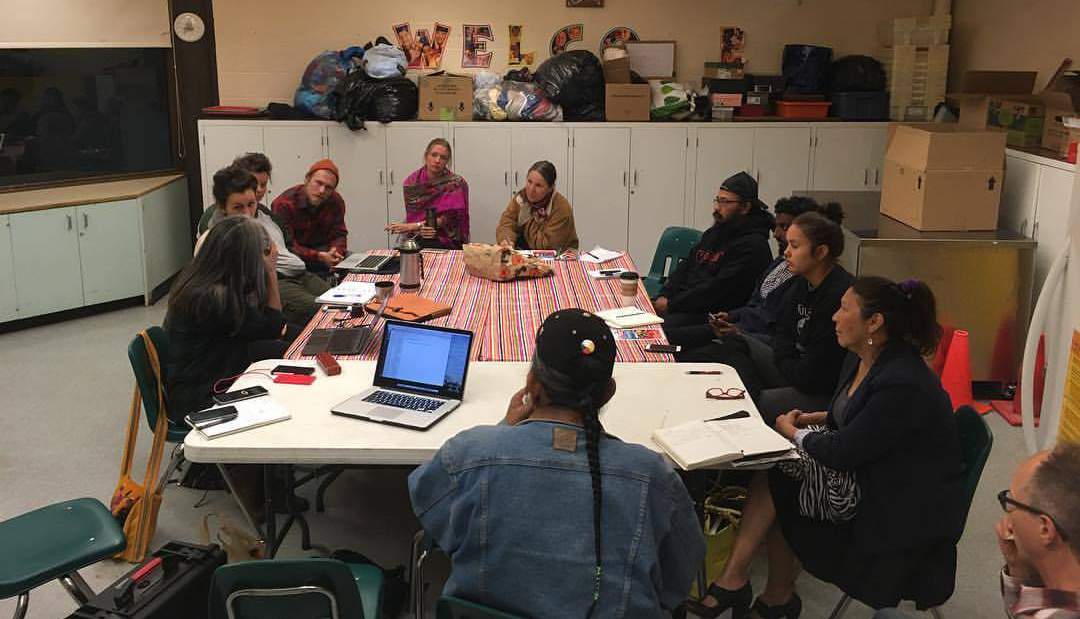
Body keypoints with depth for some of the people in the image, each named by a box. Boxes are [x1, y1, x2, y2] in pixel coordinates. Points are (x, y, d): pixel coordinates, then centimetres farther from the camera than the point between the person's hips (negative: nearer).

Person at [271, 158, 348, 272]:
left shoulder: (336, 201, -3)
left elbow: (339, 235, 0)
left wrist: (335, 252, -25)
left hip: (321, 250, 5)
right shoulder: (283, 204, -20)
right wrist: (319, 257, -36)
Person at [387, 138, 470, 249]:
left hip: (446, 241, -2)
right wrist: (420, 229, -18)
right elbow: (411, 216, 6)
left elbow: (448, 219, -9)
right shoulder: (412, 182, 3)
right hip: (417, 239, 2)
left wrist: (414, 226, -16)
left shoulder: (456, 183, -5)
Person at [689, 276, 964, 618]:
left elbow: (845, 452, -23)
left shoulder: (903, 385, -28)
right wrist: (813, 418, 1)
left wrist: (793, 432, -7)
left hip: (904, 511, -9)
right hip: (866, 474, 9)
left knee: (776, 483, -9)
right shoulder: (863, 358, 0)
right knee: (774, 476, -3)